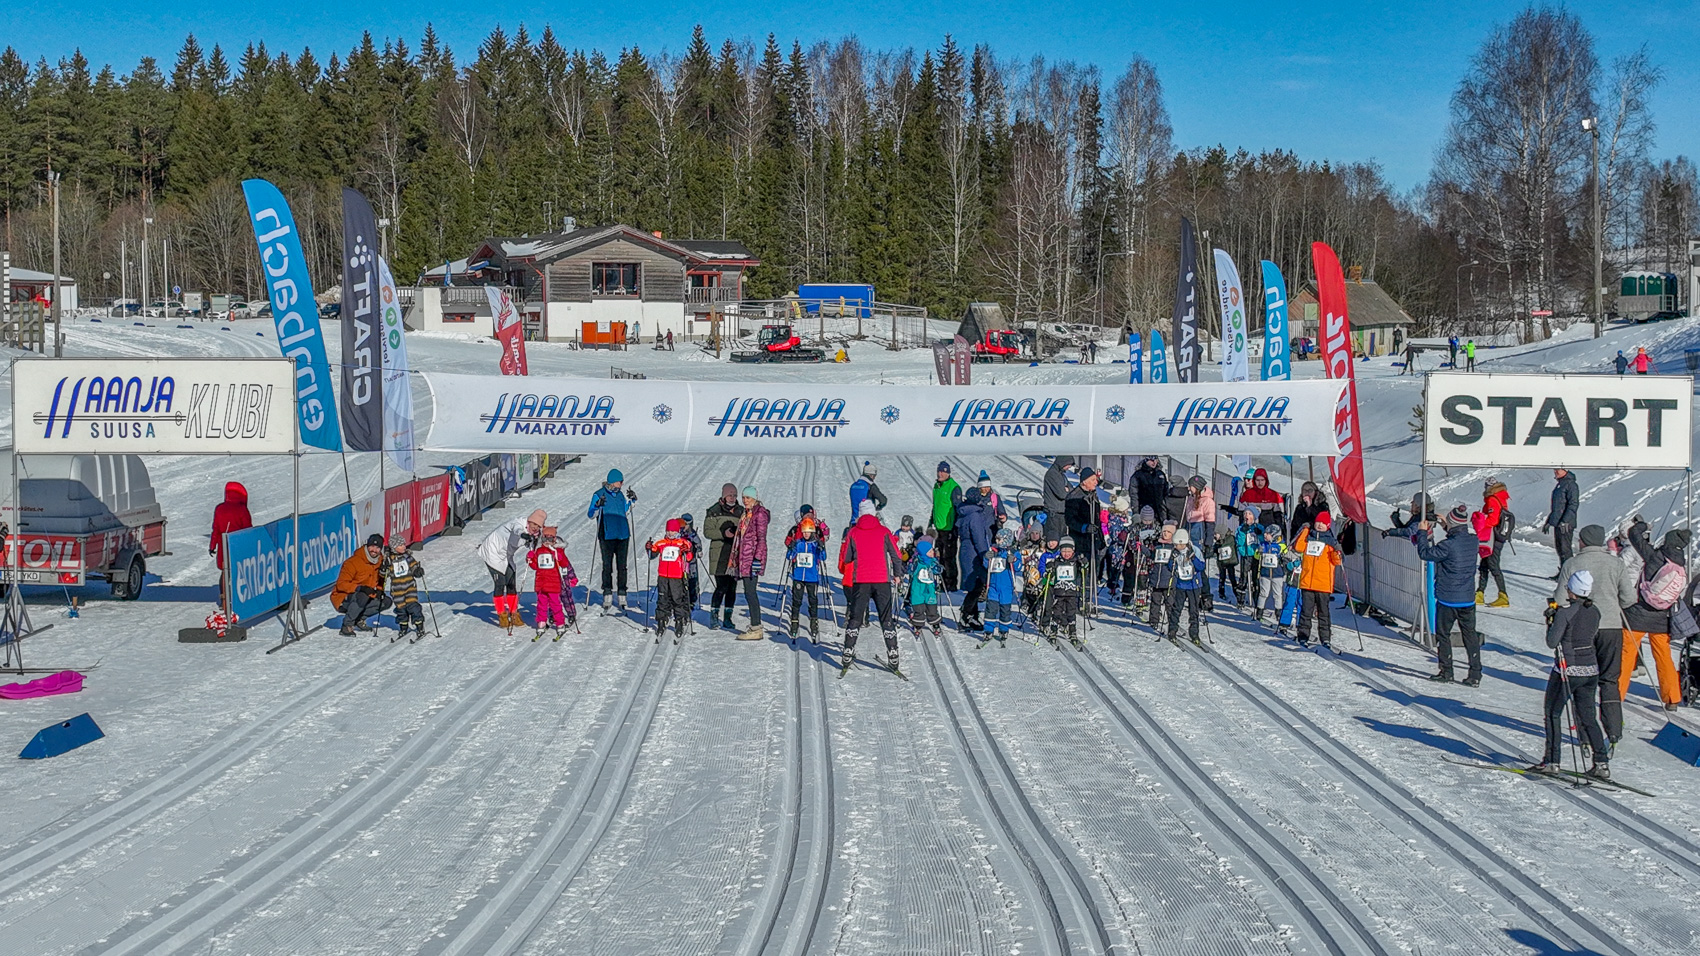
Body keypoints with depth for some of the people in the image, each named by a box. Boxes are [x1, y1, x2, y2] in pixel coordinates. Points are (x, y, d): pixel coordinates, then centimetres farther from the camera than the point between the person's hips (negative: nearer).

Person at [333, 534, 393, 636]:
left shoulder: (380, 561, 0)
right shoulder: (353, 562, -21)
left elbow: (379, 581, 15)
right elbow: (341, 584, -24)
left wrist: (379, 590, -8)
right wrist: (360, 588, -38)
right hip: (343, 599, -7)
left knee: (386, 601, -6)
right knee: (362, 596, -37)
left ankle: (359, 619, 3)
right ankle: (347, 626, -21)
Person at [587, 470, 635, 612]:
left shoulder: (620, 494, 10)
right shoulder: (599, 495, -5)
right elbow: (590, 514, -7)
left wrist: (631, 500, 7)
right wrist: (597, 505, -25)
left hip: (623, 536, 5)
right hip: (607, 536, -4)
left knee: (622, 567, 5)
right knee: (607, 567, -4)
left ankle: (621, 599, 11)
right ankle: (607, 600, 0)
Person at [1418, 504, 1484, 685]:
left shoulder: (1448, 545, -22)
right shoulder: (1473, 540, -3)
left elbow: (1425, 553, -12)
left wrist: (1423, 533, -1)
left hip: (1447, 599, -5)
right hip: (1468, 600, 5)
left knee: (1443, 634, 10)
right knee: (1470, 635, 10)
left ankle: (1446, 672, 13)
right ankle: (1475, 675, 8)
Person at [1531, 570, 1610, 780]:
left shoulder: (1565, 612, -16)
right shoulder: (1595, 612, 4)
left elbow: (1552, 642, -15)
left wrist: (1551, 622, 1)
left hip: (1567, 670, -6)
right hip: (1590, 670, 6)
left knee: (1553, 713, 8)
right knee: (1587, 716, 13)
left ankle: (1552, 761, 7)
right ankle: (1602, 763, 6)